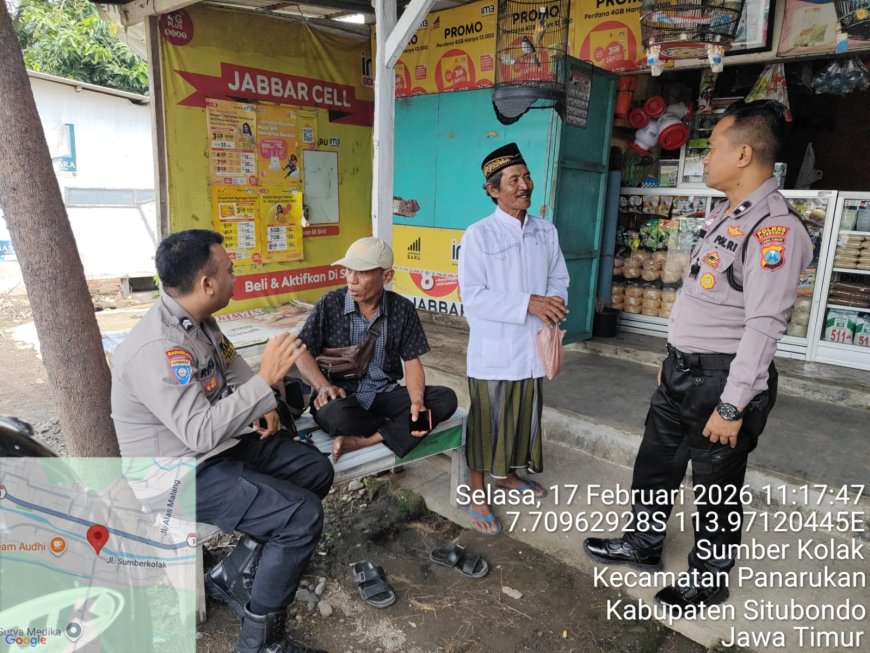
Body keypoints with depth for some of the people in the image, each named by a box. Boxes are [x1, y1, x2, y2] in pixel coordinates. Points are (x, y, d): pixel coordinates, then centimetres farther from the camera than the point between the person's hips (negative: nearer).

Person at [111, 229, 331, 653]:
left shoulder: (197, 320, 1)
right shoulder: (158, 348, -29)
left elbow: (232, 366, 18)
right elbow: (200, 432, -35)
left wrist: (264, 407, 3)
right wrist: (266, 379, -36)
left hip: (224, 441, 10)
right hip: (185, 474, -9)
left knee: (316, 471, 11)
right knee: (303, 516, -19)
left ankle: (234, 573, 18)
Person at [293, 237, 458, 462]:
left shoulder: (403, 309, -1)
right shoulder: (330, 304, -6)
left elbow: (412, 361, 1)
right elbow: (302, 350, -1)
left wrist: (417, 402, -18)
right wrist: (323, 386, -19)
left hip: (385, 395, 3)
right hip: (343, 397, -2)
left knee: (446, 399, -20)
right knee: (335, 414, -39)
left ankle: (363, 440, -27)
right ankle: (396, 429, -9)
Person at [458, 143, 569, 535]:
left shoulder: (546, 231, 5)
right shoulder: (478, 235, -11)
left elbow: (559, 280, 9)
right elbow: (473, 297, -16)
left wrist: (552, 305, -14)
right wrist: (528, 304, -22)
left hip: (532, 346, 6)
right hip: (493, 350, -5)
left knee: (523, 415, 19)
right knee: (486, 420, 5)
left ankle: (506, 474, 42)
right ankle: (477, 493, 22)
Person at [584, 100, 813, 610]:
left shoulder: (775, 229, -20)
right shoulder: (725, 217, 10)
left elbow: (764, 327, -23)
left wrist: (732, 406, -21)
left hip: (721, 379, -9)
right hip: (682, 371, 9)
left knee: (716, 491, 10)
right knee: (655, 463, 22)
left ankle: (708, 581, 32)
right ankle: (643, 545, 43)